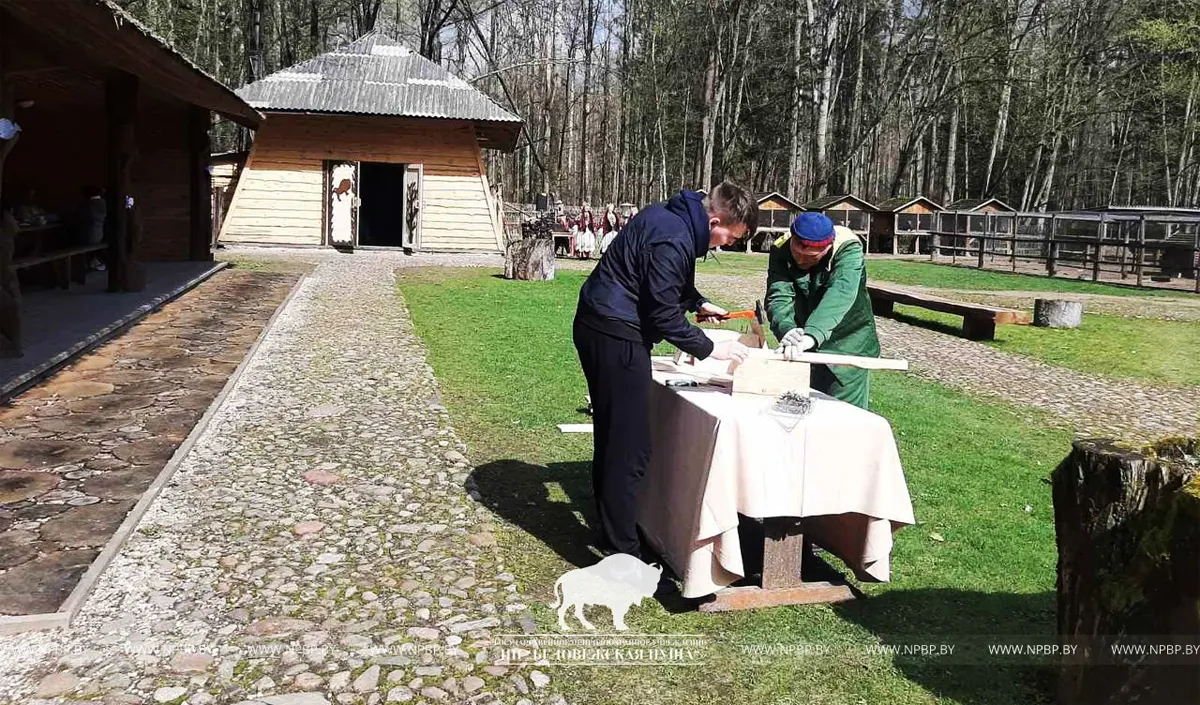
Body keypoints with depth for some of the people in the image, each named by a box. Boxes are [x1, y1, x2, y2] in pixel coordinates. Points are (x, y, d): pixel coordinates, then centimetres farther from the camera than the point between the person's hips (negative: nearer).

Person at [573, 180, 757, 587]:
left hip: (598, 327, 11)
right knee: (630, 449, -7)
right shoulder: (674, 241, -21)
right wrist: (709, 349, -11)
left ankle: (612, 534, 32)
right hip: (616, 337, -11)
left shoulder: (672, 216, 11)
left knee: (612, 439, 19)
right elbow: (663, 316, -20)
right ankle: (623, 555, -2)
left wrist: (697, 303, 17)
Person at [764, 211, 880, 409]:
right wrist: (786, 329, -48)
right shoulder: (781, 250, -15)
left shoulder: (848, 248, -25)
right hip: (802, 341, 4)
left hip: (847, 343, -4)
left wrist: (812, 335, -57)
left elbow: (839, 296, -40)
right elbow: (779, 296, -26)